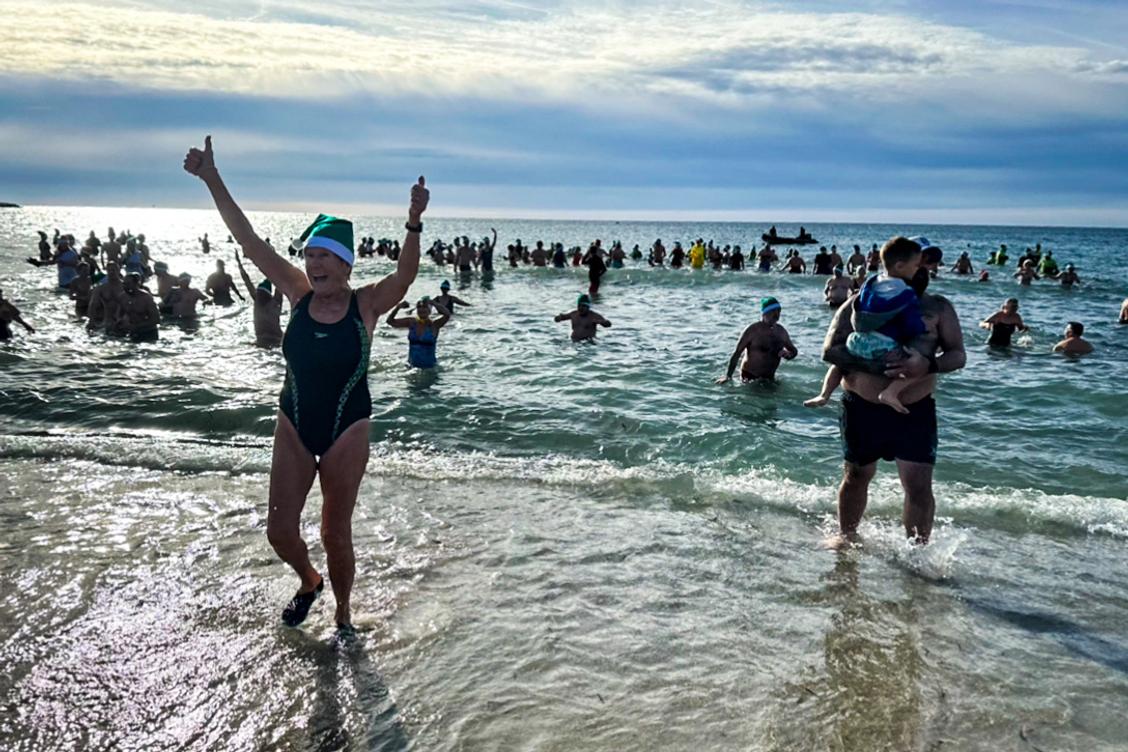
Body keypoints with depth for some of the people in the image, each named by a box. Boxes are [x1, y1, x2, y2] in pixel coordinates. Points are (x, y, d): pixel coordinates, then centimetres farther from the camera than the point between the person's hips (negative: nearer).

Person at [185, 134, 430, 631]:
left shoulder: (366, 305, -12)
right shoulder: (299, 293, -4)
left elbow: (405, 276, -31)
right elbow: (250, 242, -6)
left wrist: (414, 224, -48)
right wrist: (211, 180, -11)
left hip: (346, 432, -3)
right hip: (294, 427, 4)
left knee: (335, 534, 9)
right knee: (279, 530, 7)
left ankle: (343, 615, 32)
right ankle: (309, 583, 41)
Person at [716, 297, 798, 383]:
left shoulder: (781, 331, 3)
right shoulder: (753, 330, -12)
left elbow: (794, 350, 16)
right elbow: (737, 353, -12)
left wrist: (788, 354, -10)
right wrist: (728, 376, -17)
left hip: (769, 377, 5)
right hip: (749, 376, -5)